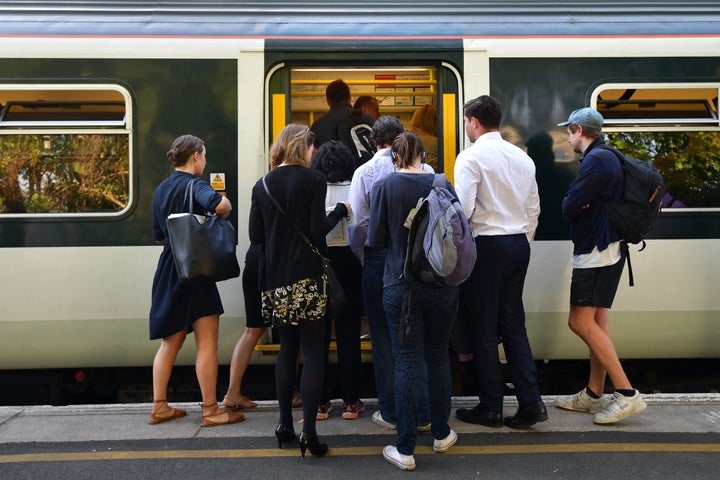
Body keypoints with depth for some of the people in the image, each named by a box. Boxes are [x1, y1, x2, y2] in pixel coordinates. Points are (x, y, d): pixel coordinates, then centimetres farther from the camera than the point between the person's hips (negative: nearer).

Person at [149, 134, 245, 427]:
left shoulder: (161, 189, 13)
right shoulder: (194, 184, -12)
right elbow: (219, 204, -33)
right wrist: (223, 213, -13)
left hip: (168, 270, 8)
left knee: (170, 342, 15)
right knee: (207, 342, -1)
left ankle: (159, 407, 20)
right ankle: (211, 410, 5)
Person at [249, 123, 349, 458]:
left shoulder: (262, 185, 7)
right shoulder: (313, 179, -5)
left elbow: (255, 235, 6)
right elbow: (317, 231, -13)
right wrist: (339, 211, 3)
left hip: (275, 279, 5)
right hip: (308, 277, -5)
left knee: (287, 348, 16)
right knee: (313, 351, 1)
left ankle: (285, 425, 21)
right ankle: (308, 431, -1)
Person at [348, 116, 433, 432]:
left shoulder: (364, 172, -2)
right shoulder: (424, 170, 0)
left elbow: (357, 223, -4)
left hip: (378, 259, -1)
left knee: (384, 338, 8)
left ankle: (390, 413, 16)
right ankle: (422, 413, 15)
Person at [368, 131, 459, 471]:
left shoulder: (384, 187, -6)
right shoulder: (442, 184, -1)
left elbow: (374, 240, -6)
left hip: (401, 286, -2)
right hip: (442, 285, 2)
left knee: (406, 364, 2)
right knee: (438, 358, 17)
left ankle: (405, 450, 9)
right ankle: (441, 435, 31)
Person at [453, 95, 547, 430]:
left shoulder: (471, 157, -10)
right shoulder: (522, 157, 11)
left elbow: (463, 209, -18)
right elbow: (534, 209, 13)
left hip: (486, 245, -7)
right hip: (519, 244, 7)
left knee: (482, 330, 4)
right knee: (513, 325, 13)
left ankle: (490, 408, 13)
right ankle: (530, 402, 10)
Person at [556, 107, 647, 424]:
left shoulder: (596, 160, -15)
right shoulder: (608, 158, 18)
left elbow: (569, 207, -19)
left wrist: (574, 206, 1)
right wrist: (581, 205, -4)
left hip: (597, 251, -10)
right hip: (605, 249, 10)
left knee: (581, 322, -10)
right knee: (596, 321, 11)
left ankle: (626, 394, -8)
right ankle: (594, 395, 19)